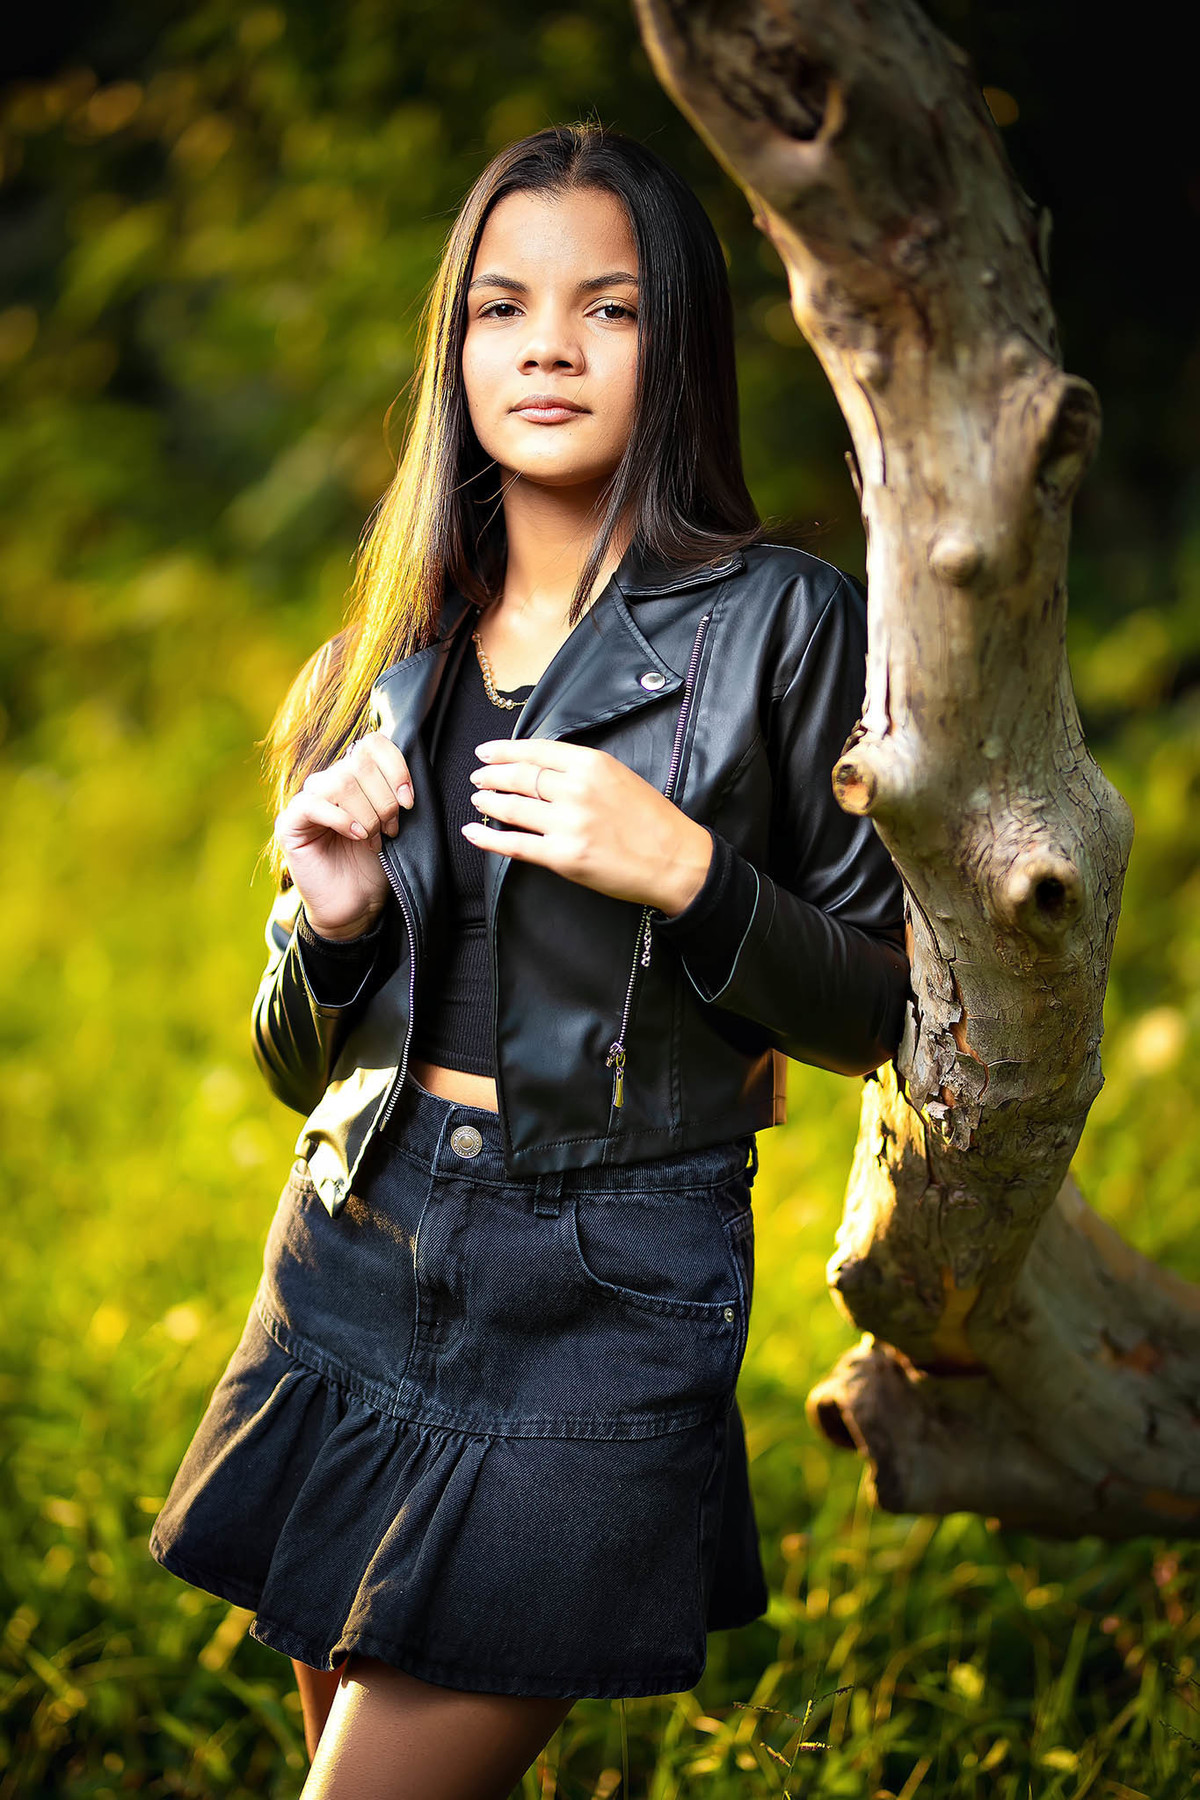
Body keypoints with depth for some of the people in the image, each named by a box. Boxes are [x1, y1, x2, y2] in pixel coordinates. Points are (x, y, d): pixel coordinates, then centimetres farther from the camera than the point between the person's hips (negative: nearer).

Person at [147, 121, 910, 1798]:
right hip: (351, 1275, 5)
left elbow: (875, 1010, -2)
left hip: (602, 1308, -5)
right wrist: (329, 921, -8)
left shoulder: (782, 622, -5)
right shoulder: (391, 653, 9)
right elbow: (303, 1066, 13)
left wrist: (683, 873, -19)